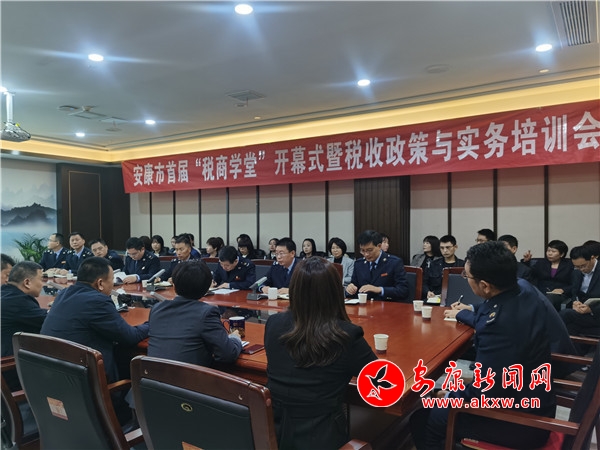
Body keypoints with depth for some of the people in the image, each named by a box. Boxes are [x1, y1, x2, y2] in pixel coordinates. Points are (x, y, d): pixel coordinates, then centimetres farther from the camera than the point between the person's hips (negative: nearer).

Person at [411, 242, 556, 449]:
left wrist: (451, 396, -7)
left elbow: (485, 392, -25)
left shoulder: (500, 325, -35)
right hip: (533, 399, 9)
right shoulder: (524, 288, -8)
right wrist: (465, 314, 27)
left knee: (422, 419, -2)